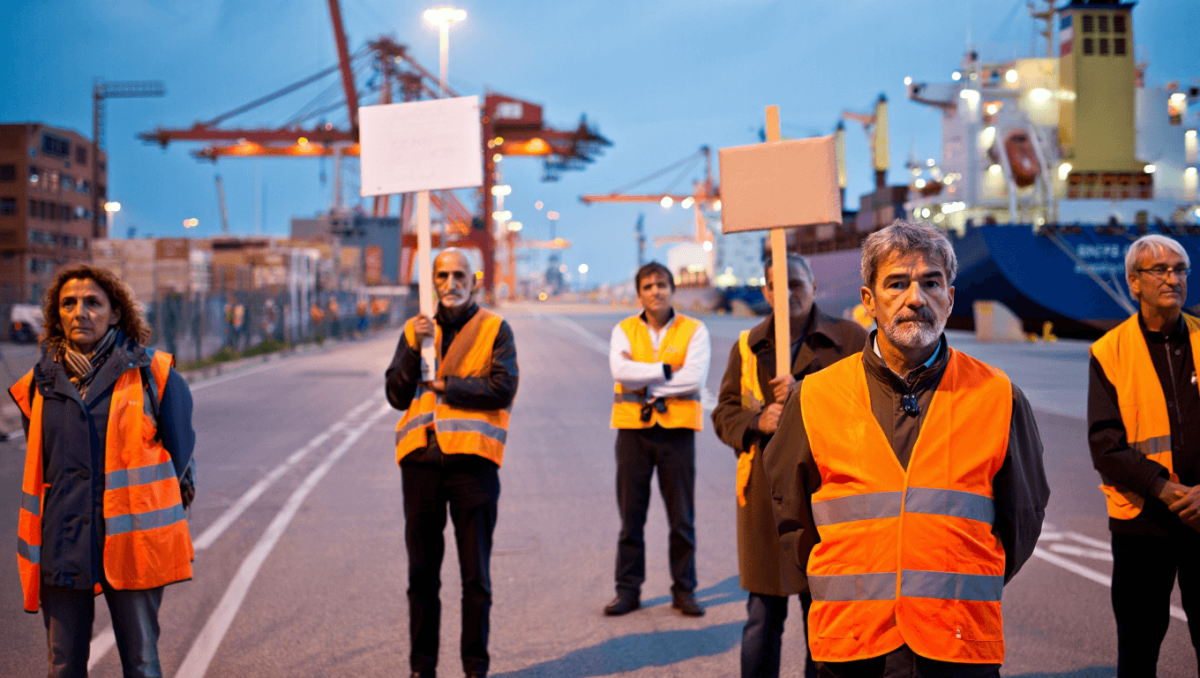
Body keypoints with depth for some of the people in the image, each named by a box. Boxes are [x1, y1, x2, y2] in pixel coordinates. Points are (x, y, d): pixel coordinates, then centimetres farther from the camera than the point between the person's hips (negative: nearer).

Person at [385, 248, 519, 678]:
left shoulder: (494, 329, 4)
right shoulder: (415, 330, 13)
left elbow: (503, 388, -9)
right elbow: (397, 396, 4)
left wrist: (442, 385, -7)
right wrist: (415, 348, -8)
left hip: (472, 457, -3)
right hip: (421, 459, 3)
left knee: (476, 573, 3)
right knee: (422, 571, 8)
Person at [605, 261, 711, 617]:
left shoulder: (694, 330, 2)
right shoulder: (624, 331, 6)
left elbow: (694, 378, -13)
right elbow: (620, 370, -14)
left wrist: (647, 385, -12)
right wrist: (666, 369, -15)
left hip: (677, 428, -1)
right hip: (633, 429, 1)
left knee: (682, 517, 4)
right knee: (631, 515, 5)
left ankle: (684, 590, 15)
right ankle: (628, 589, 14)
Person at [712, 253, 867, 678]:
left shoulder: (850, 340, 2)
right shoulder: (748, 347, 11)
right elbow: (723, 414, 13)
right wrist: (757, 421, -7)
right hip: (765, 496, 2)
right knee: (763, 615, 6)